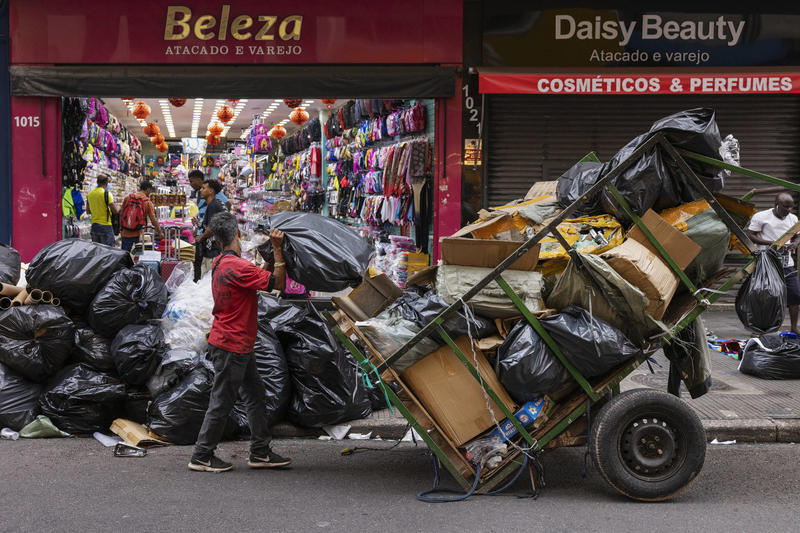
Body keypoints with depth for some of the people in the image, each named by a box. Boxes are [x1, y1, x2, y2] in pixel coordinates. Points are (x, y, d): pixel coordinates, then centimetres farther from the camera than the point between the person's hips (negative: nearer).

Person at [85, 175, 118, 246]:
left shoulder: (90, 194, 7)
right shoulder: (106, 193, -12)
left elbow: (88, 211, 15)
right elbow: (115, 211, -12)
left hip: (94, 225, 6)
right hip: (106, 225, -6)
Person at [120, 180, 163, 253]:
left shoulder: (128, 198, 3)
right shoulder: (148, 202, -5)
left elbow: (121, 214, 8)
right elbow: (153, 220, -7)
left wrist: (121, 228, 19)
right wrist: (160, 233, 3)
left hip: (126, 233, 3)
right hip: (138, 234, -2)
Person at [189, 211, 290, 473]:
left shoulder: (219, 263, 8)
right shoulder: (238, 267, -22)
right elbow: (278, 283, -20)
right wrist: (278, 250, -17)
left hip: (239, 346, 10)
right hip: (231, 346, -10)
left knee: (256, 395, 14)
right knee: (222, 402, 0)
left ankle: (260, 452, 19)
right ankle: (202, 457, 10)